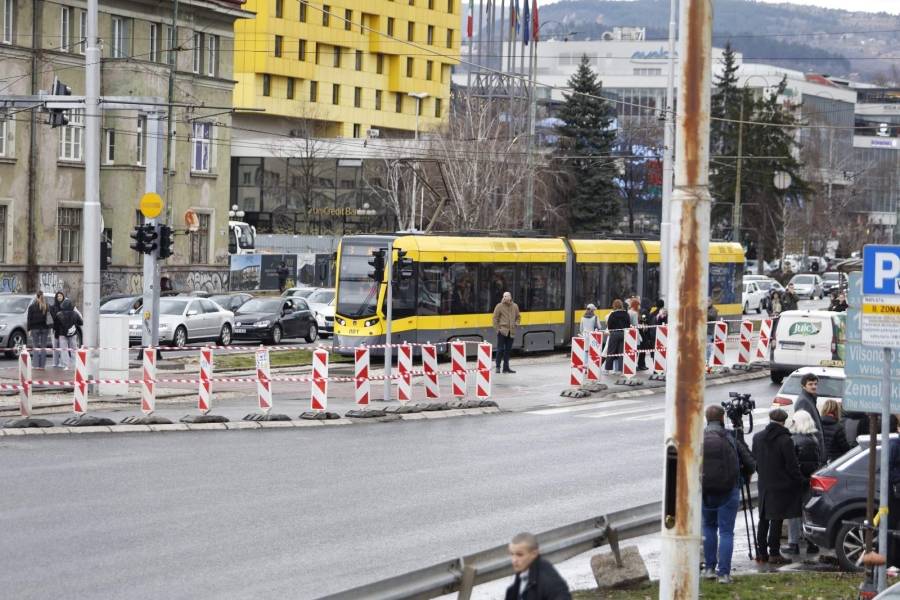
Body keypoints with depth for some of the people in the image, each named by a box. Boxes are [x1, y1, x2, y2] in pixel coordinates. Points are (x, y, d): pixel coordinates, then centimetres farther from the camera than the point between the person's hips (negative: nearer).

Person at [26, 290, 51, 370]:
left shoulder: (32, 306, -6)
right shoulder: (47, 306, 0)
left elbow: (29, 319, -5)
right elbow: (50, 317, 1)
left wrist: (29, 329, -1)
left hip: (35, 328, -2)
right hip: (44, 328, 2)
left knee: (36, 346, 4)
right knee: (43, 346, 6)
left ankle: (36, 364, -2)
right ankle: (42, 364, 4)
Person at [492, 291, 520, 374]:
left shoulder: (515, 306, 7)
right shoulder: (499, 306, -5)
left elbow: (518, 317, 19)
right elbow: (495, 319, -3)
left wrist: (516, 324, 2)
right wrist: (497, 329, -8)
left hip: (511, 332, 4)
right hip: (502, 331, -4)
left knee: (508, 350, 8)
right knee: (500, 349, -5)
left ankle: (506, 367, 14)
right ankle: (498, 367, 3)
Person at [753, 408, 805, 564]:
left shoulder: (757, 438, 4)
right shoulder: (785, 440, -16)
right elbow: (792, 466, -13)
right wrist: (799, 480, 0)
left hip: (763, 484, 6)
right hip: (781, 485, -6)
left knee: (763, 519, 13)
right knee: (776, 520, -4)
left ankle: (762, 552, 17)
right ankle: (774, 553, -3)